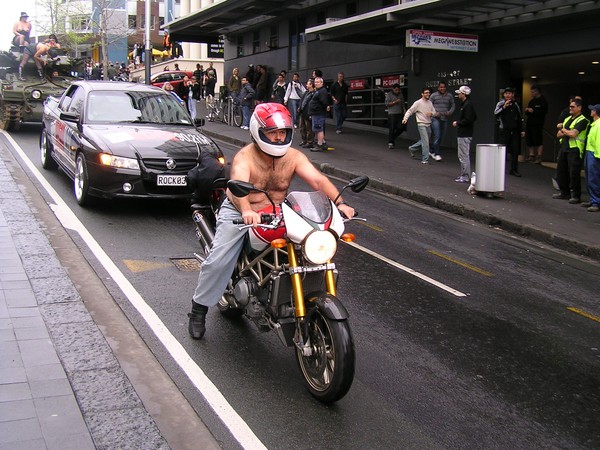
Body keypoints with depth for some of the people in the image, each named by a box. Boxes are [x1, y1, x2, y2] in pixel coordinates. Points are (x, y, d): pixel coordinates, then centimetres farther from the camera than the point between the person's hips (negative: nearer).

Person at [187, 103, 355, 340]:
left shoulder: (294, 157, -5)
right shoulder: (245, 157, -19)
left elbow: (317, 179, -18)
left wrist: (339, 202, -35)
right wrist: (247, 211, -59)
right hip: (239, 212, -3)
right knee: (218, 261, -18)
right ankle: (199, 309, 3)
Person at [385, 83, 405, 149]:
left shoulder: (400, 95, 13)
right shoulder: (389, 94, -2)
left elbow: (402, 104, 20)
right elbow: (387, 104, -8)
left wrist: (404, 111, 12)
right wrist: (395, 102, -15)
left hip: (399, 114, 5)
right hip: (392, 114, -5)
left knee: (401, 128, -2)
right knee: (392, 129, -5)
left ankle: (392, 137, 22)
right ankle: (390, 142, 4)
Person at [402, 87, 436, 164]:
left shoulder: (430, 102, 10)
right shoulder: (418, 103, -9)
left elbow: (434, 112, 12)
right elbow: (410, 111, -9)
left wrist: (431, 113, -12)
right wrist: (405, 118, -23)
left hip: (428, 125, 7)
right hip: (421, 124, -7)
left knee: (425, 141, 18)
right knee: (425, 141, -12)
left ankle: (412, 148, 39)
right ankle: (425, 159, -7)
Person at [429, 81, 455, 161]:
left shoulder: (449, 96, 8)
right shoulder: (433, 95, 0)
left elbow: (453, 105, 15)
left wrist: (450, 112, -4)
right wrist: (434, 113, -12)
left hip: (445, 119, 4)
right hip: (435, 119, -4)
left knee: (441, 137, 8)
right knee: (437, 136, -13)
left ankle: (432, 152, 23)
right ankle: (437, 154, -11)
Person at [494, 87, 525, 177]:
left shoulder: (515, 105, 11)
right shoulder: (501, 104, -3)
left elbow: (520, 118, 20)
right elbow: (496, 113, -22)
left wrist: (522, 130, 18)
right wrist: (504, 107, -35)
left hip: (515, 131, 4)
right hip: (504, 130, -4)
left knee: (515, 151, 4)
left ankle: (514, 170, 11)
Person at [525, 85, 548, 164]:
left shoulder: (542, 101, -4)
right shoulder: (532, 101, 21)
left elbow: (543, 112, -16)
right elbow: (527, 113, 25)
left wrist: (533, 111, -16)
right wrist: (527, 111, 3)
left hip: (538, 124, -8)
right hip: (529, 123, 8)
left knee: (539, 142, -8)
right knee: (529, 142, 8)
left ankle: (539, 157, -8)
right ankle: (531, 155, 15)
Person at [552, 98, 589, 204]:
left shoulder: (582, 120, -9)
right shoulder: (567, 119, 18)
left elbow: (573, 134, -20)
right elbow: (559, 134, 15)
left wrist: (563, 130, -1)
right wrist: (567, 133, -6)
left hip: (574, 150, -9)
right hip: (564, 147, 9)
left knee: (574, 173, -6)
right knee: (561, 171, 12)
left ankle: (576, 196, 2)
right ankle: (565, 193, 24)